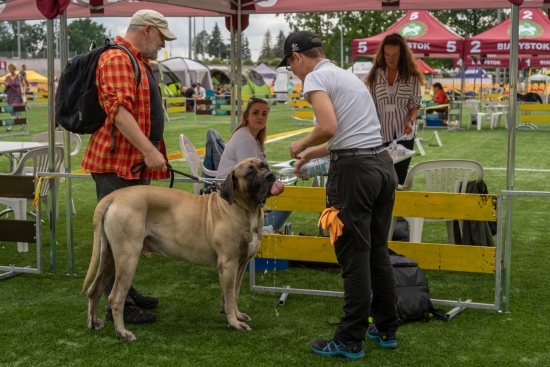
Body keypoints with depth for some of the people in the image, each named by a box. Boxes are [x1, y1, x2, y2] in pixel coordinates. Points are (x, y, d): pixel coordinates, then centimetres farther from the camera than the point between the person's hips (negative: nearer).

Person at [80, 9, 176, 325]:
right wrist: (149, 151, -29)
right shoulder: (117, 60, -13)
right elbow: (118, 111, -24)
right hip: (117, 164, -10)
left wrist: (150, 152, 24)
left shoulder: (140, 62, 20)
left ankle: (126, 291, 25)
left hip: (137, 163, 10)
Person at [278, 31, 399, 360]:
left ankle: (350, 340, 7)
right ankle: (387, 329, 25)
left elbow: (328, 127, -21)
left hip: (354, 171, -9)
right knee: (378, 252, 16)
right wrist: (312, 154, 37)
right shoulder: (346, 74, 23)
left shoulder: (316, 77, -5)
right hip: (383, 164, 9)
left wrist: (302, 144, -2)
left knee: (354, 256, -2)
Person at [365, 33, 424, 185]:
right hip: (381, 135, 0)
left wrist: (410, 121, -16)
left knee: (399, 177, 4)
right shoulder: (375, 75, 2)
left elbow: (415, 104, 2)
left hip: (403, 135, 0)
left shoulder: (411, 75, 1)